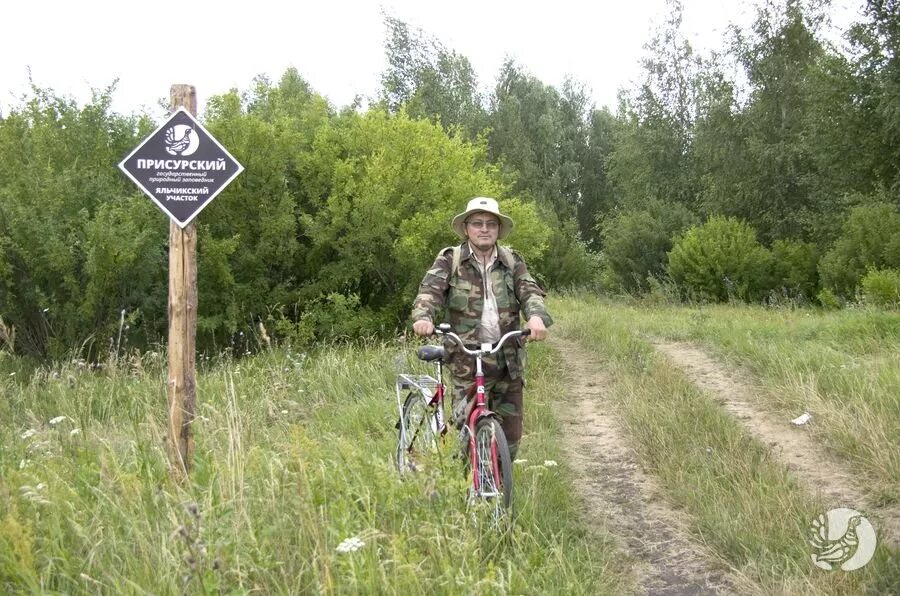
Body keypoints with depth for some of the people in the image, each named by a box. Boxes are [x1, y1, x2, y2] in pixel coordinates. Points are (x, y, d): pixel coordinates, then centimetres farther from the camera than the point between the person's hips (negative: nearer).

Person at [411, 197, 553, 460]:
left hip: (508, 361, 3)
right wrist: (422, 316, -35)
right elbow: (430, 289, -12)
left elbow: (530, 291, -4)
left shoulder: (512, 262, 10)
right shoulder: (450, 260, 2)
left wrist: (536, 316, -27)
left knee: (511, 433, 8)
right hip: (467, 361, -3)